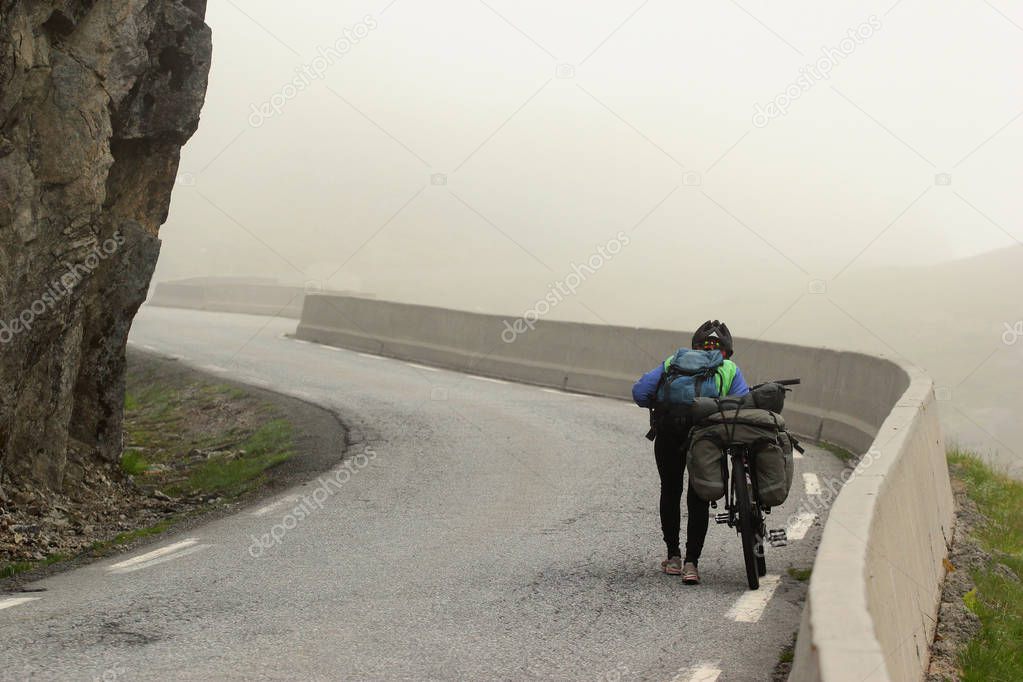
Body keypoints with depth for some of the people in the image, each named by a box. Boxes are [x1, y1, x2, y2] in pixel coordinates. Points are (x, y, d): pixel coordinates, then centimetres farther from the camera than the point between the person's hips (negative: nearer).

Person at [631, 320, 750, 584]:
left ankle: (673, 557, 24)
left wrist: (658, 408, 34)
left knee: (670, 491, 18)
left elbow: (640, 391, 17)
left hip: (668, 430, 1)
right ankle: (691, 563, -1)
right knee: (698, 497, 8)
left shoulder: (672, 362, 30)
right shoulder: (730, 370, 28)